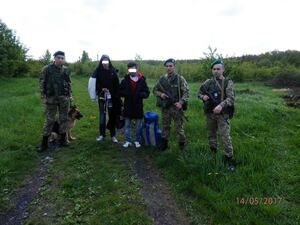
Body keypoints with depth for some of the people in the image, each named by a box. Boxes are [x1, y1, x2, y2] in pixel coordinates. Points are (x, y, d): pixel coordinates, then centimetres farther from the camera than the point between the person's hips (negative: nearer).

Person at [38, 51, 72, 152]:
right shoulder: (46, 69, -3)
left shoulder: (66, 70, 7)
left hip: (64, 98, 3)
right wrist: (43, 97, -7)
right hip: (51, 98, -3)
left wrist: (69, 95, 10)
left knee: (63, 119, 8)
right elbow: (42, 83, -2)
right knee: (49, 120, 1)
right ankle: (44, 142, 11)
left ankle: (63, 139, 21)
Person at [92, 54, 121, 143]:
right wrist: (101, 89, -16)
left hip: (111, 97, 0)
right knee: (102, 115, 8)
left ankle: (113, 135, 15)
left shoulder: (113, 71, -1)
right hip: (102, 96, 1)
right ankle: (102, 134, 19)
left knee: (112, 115, 5)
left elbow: (117, 85, -3)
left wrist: (117, 95, -8)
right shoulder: (98, 71, 1)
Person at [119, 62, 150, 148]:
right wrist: (126, 94, -13)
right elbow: (120, 92, 6)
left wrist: (139, 94, -18)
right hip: (128, 106, 1)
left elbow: (146, 93, 1)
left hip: (138, 106, -1)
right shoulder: (125, 80, 4)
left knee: (138, 125, 7)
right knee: (127, 125, 8)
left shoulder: (142, 80, 0)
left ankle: (137, 141, 22)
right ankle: (128, 141, 20)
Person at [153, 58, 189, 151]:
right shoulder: (162, 79, 8)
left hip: (176, 107, -4)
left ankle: (182, 146, 15)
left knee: (179, 127, 2)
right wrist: (160, 94, -5)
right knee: (165, 126, 14)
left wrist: (181, 102, -20)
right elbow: (155, 90, 16)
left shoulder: (180, 79, -3)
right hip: (165, 107, 4)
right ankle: (164, 144, 27)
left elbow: (186, 92, -7)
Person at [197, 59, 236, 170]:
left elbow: (231, 98, -17)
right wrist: (203, 96, -8)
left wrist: (221, 105, -34)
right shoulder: (208, 82, 5)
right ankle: (212, 153, 36)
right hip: (209, 113, 4)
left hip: (222, 114, -4)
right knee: (211, 134, 16)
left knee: (225, 137, -6)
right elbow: (199, 92, 16)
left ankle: (229, 159, 5)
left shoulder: (228, 82, -6)